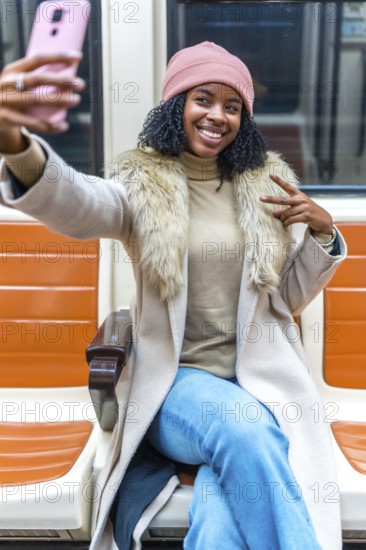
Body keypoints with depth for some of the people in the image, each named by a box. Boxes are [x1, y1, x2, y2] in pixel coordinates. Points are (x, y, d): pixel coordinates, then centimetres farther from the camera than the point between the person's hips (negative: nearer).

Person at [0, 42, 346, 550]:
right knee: (244, 431, -33)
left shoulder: (263, 187, 10)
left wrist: (323, 232, -2)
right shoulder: (144, 188, 1)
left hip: (261, 381, 2)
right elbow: (78, 206, -25)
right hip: (176, 381, -1)